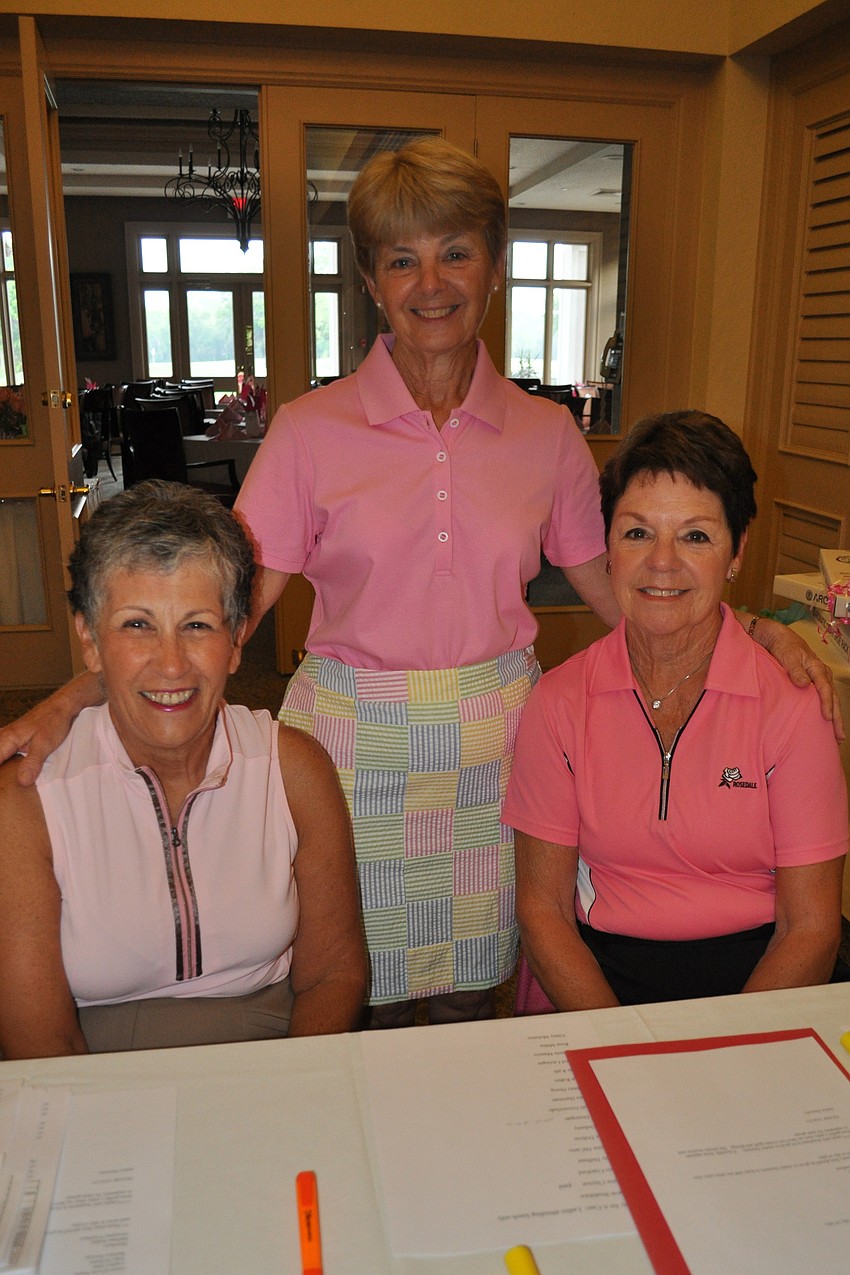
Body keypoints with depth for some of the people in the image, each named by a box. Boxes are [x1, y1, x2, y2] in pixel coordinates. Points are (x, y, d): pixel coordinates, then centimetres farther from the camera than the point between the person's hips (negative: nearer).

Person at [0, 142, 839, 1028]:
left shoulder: (547, 434, 1)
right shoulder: (312, 429, -5)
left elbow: (611, 586, 7)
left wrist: (754, 630, -4)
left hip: (493, 742, 2)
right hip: (355, 739, -1)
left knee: (472, 986, 17)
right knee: (363, 997, 12)